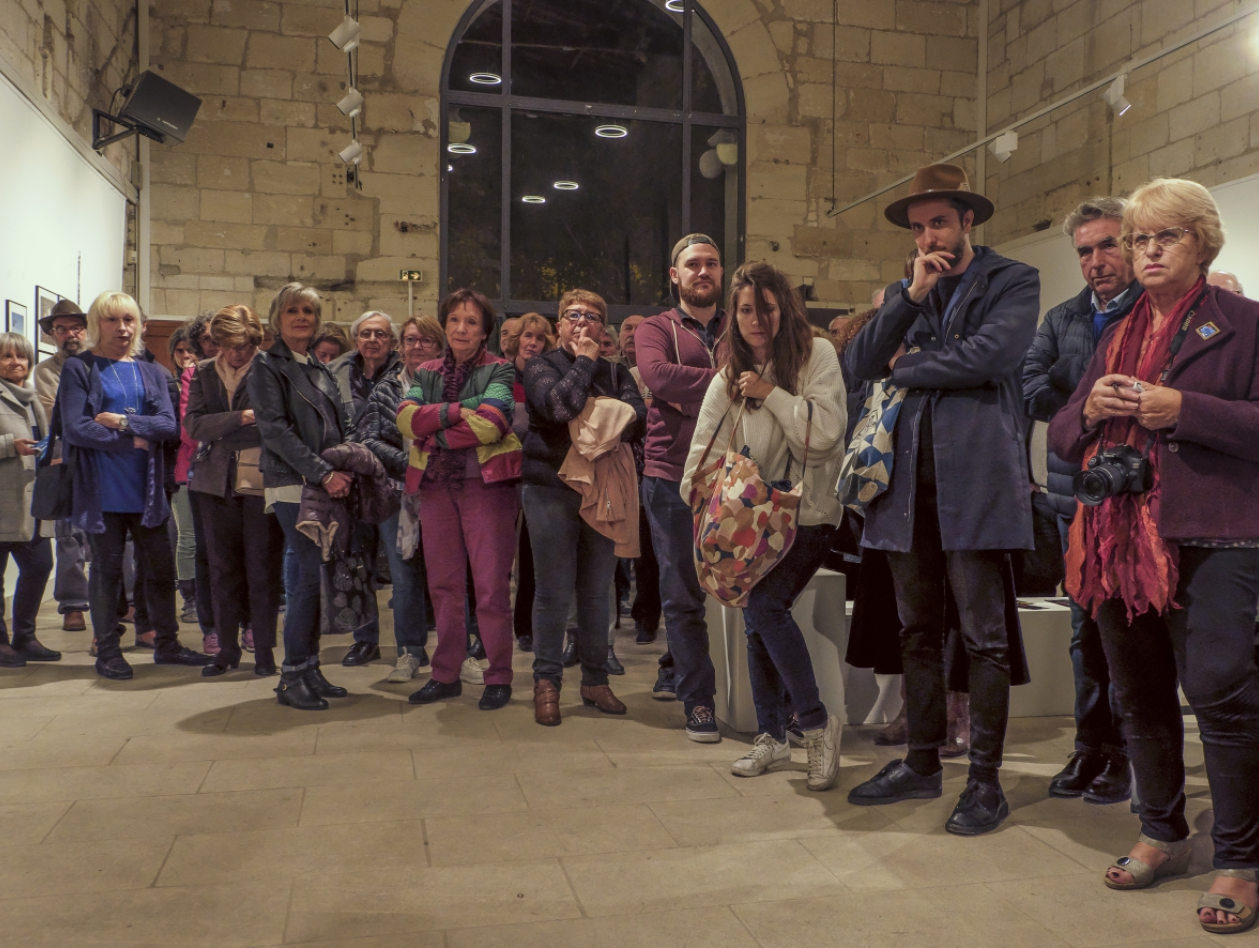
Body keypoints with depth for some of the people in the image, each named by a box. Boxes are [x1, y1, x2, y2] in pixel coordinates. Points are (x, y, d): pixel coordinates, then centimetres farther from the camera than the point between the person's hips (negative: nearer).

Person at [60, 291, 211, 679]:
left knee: (161, 567, 7)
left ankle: (166, 644, 20)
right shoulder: (79, 368, 1)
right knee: (107, 568, 3)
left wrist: (122, 421, -13)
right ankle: (107, 651, 14)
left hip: (145, 487, 4)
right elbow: (75, 429, -11)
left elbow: (169, 426, -1)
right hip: (102, 488, -4)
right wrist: (133, 440, -11)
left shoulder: (151, 373, 12)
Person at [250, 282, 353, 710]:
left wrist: (346, 469, 2)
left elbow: (340, 427, 20)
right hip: (292, 484, -6)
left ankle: (309, 669, 14)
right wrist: (323, 473, -17)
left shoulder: (320, 369, 19)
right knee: (311, 574, -12)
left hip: (328, 484, 6)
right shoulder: (266, 366, 0)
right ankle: (292, 676, -2)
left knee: (309, 576, 7)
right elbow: (275, 430, -11)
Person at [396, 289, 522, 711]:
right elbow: (406, 418, -3)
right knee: (444, 584, 8)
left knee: (491, 584, -4)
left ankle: (499, 677, 6)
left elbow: (490, 424, -15)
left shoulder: (497, 370, 1)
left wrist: (437, 435, -7)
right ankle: (446, 674, 19)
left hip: (486, 483, -4)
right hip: (436, 485, 5)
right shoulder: (427, 373, 15)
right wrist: (457, 411, -13)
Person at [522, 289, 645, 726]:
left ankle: (595, 680, 20)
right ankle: (547, 683, 9)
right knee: (554, 592, -2)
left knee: (597, 591, 9)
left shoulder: (616, 372, 14)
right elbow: (558, 404, -16)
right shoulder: (541, 366, 4)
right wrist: (584, 362, -6)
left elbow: (639, 416, -1)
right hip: (552, 488, -3)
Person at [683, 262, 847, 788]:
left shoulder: (816, 355, -5)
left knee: (765, 603, -21)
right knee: (755, 616, 6)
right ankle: (771, 736, 23)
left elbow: (825, 434, -17)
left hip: (808, 513, -5)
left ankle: (816, 722, -4)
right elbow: (705, 453, 3)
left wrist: (770, 392, -16)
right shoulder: (728, 377, 8)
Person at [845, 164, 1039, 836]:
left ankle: (985, 780, 10)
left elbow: (991, 354, -14)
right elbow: (862, 364, 6)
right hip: (909, 480, 5)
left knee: (984, 637, 0)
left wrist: (907, 365, -2)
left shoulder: (1012, 282, 4)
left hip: (975, 479, -5)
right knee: (918, 633, 12)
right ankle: (922, 763, 24)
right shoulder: (902, 293, 20)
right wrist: (913, 295, -3)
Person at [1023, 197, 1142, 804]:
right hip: (1078, 491, 5)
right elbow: (1032, 388, 2)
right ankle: (1090, 747, 21)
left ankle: (1123, 755, 13)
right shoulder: (1062, 319, 14)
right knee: (1087, 626, 11)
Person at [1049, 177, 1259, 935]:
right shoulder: (1117, 337, 19)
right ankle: (1164, 835, 28)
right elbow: (1062, 433, 17)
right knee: (1141, 695, 12)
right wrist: (1091, 409, -4)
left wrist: (1181, 409, -18)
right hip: (1120, 538, 6)